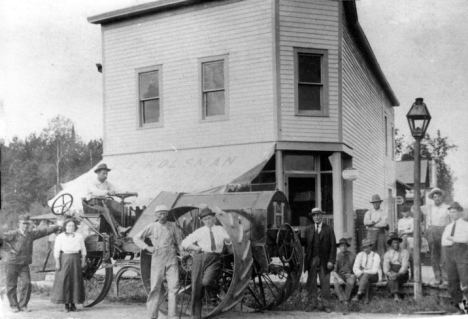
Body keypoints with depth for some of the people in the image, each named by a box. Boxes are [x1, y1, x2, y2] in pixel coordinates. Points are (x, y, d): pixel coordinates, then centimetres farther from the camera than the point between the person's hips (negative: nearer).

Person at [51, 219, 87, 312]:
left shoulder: (79, 236, 5)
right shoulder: (60, 237, -2)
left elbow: (83, 249, 10)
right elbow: (56, 251, -3)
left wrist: (83, 261, 5)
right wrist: (57, 263, -8)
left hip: (76, 259, 2)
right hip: (64, 260, -2)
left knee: (75, 281, 3)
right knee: (64, 281, -3)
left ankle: (73, 303, 12)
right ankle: (66, 305, 4)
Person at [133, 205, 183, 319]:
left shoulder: (172, 226, 6)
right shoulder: (151, 227, 2)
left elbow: (179, 241, 13)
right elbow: (136, 238, 8)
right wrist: (147, 247, -4)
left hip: (172, 260, 1)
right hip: (157, 261, -1)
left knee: (173, 286, -4)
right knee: (155, 287, -1)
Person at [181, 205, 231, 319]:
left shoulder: (220, 229, 16)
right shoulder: (199, 232, 14)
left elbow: (229, 242, 7)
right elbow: (185, 243, 12)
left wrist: (227, 239, -16)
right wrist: (196, 247, -5)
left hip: (214, 259, -2)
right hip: (200, 258, 2)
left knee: (207, 281, -28)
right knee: (196, 287, 0)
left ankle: (216, 292, 5)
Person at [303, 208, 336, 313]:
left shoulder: (329, 229, 3)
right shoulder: (308, 229, 9)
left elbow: (333, 246, -1)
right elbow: (305, 244, 5)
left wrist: (331, 261, -9)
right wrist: (305, 259, -3)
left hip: (324, 260, -2)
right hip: (311, 260, 2)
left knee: (325, 283, -1)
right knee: (311, 283, 3)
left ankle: (326, 305, 8)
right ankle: (313, 303, 13)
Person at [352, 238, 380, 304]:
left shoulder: (376, 256, -8)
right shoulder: (360, 255, 3)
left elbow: (374, 270, -18)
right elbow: (355, 268, -3)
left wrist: (363, 272, -20)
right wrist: (360, 274, -23)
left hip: (373, 276, -3)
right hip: (361, 276, 3)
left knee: (365, 275, -38)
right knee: (366, 281, -35)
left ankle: (359, 295, -47)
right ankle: (367, 298, -38)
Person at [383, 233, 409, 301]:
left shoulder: (405, 252, 0)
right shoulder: (387, 254, 8)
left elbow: (405, 266, -12)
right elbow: (386, 267, -4)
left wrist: (398, 274, -30)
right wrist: (389, 274, -27)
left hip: (402, 275, -1)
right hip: (391, 273, 1)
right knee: (391, 278, -33)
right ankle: (396, 295, -46)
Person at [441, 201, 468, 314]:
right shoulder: (448, 227, 21)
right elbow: (443, 242, 8)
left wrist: (451, 238, -5)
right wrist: (457, 240, -6)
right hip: (449, 252, 5)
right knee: (453, 281, 3)